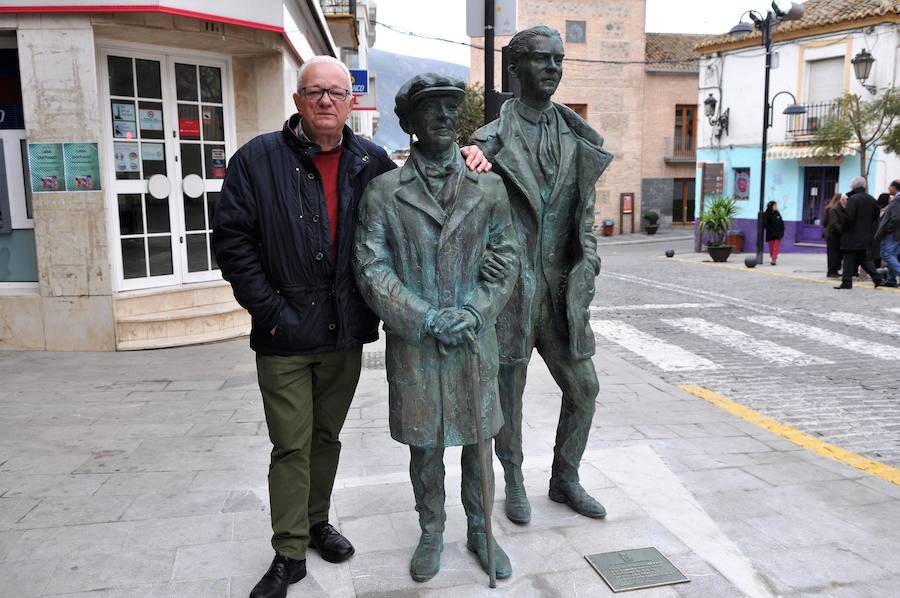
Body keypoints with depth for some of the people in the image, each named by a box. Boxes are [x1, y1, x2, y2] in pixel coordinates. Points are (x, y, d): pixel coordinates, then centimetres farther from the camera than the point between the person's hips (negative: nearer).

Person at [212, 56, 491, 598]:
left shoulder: (371, 162, 5)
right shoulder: (258, 159, -4)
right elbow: (233, 242, -6)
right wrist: (271, 310, -13)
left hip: (346, 332, 3)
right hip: (284, 336, -3)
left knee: (327, 437, 18)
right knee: (291, 447, 5)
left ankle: (317, 522, 39)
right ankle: (289, 554, 21)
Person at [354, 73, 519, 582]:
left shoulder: (489, 187, 3)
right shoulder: (384, 192, -2)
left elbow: (506, 256, 4)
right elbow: (371, 267, -7)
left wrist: (476, 311, -10)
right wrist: (427, 318, -15)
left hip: (475, 340, 1)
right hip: (413, 345, -1)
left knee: (477, 441, 14)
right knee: (424, 446, 13)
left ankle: (481, 531, 35)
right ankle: (432, 534, 34)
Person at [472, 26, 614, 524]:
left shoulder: (577, 138, 10)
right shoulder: (491, 139, -3)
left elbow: (585, 212, 8)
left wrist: (587, 265, -3)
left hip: (560, 288, 5)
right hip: (510, 288, -4)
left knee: (583, 388, 11)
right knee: (509, 394, 8)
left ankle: (565, 479, 31)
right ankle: (514, 483, 30)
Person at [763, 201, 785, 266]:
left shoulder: (777, 213, 6)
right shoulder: (766, 215, -7)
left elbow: (781, 223, 11)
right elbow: (765, 224, -14)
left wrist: (782, 231, 3)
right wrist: (772, 230, -19)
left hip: (778, 234, 2)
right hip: (770, 234, -2)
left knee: (776, 247, -4)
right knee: (771, 247, 6)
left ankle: (774, 259, -5)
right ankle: (773, 259, 16)